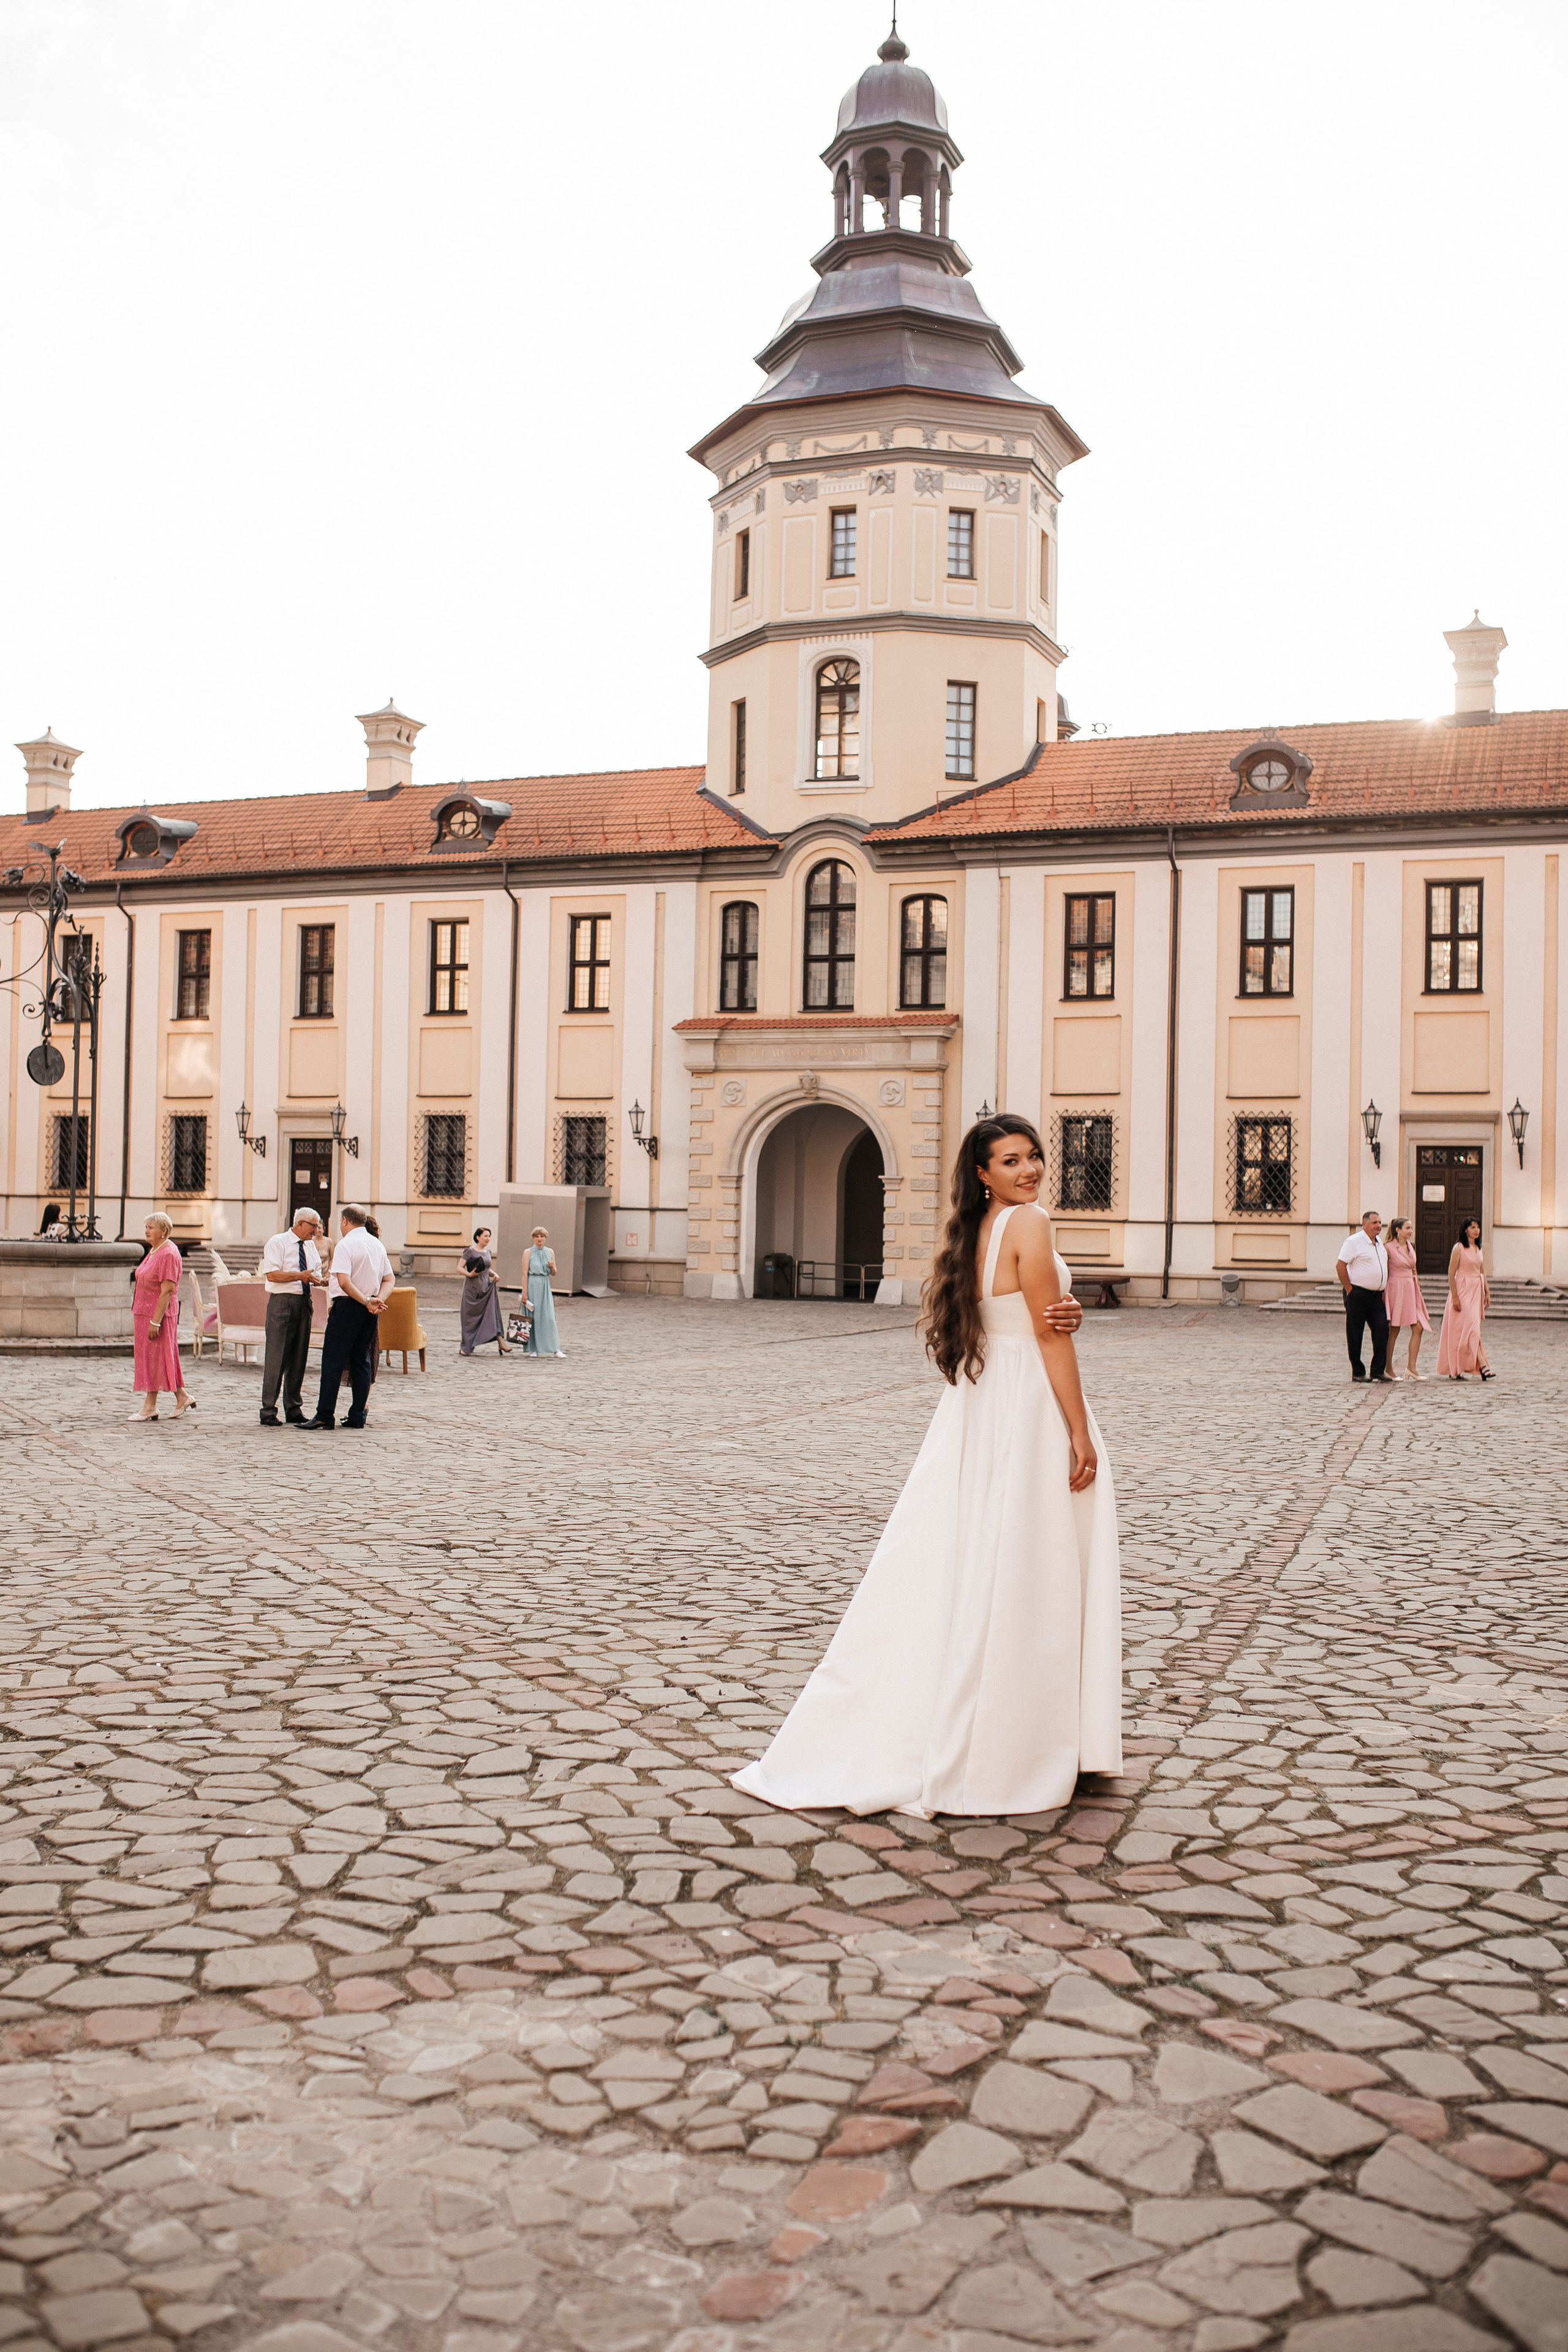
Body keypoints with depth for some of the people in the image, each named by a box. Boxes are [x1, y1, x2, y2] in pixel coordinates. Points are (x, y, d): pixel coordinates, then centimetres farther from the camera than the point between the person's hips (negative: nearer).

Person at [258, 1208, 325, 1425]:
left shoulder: (311, 1246, 16)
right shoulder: (278, 1243, -4)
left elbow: (316, 1274, 17)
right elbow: (272, 1274, -14)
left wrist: (321, 1280, -4)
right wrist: (299, 1276, -20)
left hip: (304, 1302, 7)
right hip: (282, 1302, -7)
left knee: (299, 1357, 9)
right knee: (276, 1357, -6)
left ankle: (293, 1409, 18)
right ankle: (268, 1411, -2)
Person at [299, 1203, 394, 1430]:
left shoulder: (346, 1245, -12)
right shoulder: (378, 1245, 12)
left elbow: (344, 1282, -22)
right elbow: (390, 1279, 11)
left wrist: (367, 1302, -17)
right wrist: (378, 1300, -4)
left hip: (348, 1306, -7)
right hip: (369, 1311, 7)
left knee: (333, 1361, -3)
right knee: (361, 1361, 10)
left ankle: (325, 1415, -5)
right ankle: (357, 1416, 9)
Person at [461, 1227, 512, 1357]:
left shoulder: (488, 1252, 12)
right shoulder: (470, 1252, -6)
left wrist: (494, 1274, 3)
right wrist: (469, 1274, -23)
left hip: (487, 1287, 5)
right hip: (472, 1288, -5)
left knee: (493, 1314, -5)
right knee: (470, 1317, 1)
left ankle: (500, 1342, -11)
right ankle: (466, 1348, 10)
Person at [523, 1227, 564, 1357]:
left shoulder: (550, 1252, 9)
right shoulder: (529, 1252, -1)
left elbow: (554, 1273, 14)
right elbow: (525, 1274, -5)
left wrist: (552, 1267, -9)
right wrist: (525, 1293, -10)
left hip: (545, 1285, 3)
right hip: (532, 1284, -3)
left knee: (549, 1316, -4)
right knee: (532, 1316, 0)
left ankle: (555, 1349, -6)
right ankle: (532, 1348, 7)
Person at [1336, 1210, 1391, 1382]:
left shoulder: (1380, 1244, 16)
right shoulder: (1354, 1241, -7)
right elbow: (1340, 1265, -12)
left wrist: (1383, 1291, 16)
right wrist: (1349, 1289, -12)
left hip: (1376, 1296, 6)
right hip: (1358, 1295, -6)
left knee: (1382, 1329, -4)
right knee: (1355, 1334, 0)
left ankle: (1379, 1370, 2)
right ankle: (1357, 1372, 8)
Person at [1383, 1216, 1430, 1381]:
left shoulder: (1411, 1246, 12)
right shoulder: (1389, 1247, -9)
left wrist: (1418, 1288, 18)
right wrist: (1383, 1291, -10)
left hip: (1411, 1289, 7)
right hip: (1395, 1288, -7)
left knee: (1418, 1328, -2)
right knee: (1393, 1331, -1)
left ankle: (1411, 1367, 3)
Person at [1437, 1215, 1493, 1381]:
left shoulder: (1478, 1248, 13)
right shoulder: (1459, 1248, -8)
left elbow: (1483, 1272, 19)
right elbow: (1451, 1274, -11)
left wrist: (1487, 1292, 12)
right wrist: (1454, 1297, -16)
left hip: (1476, 1291, 7)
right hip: (1462, 1290, -7)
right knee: (1471, 1328, -12)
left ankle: (1454, 1370, 14)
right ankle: (1483, 1367, -17)